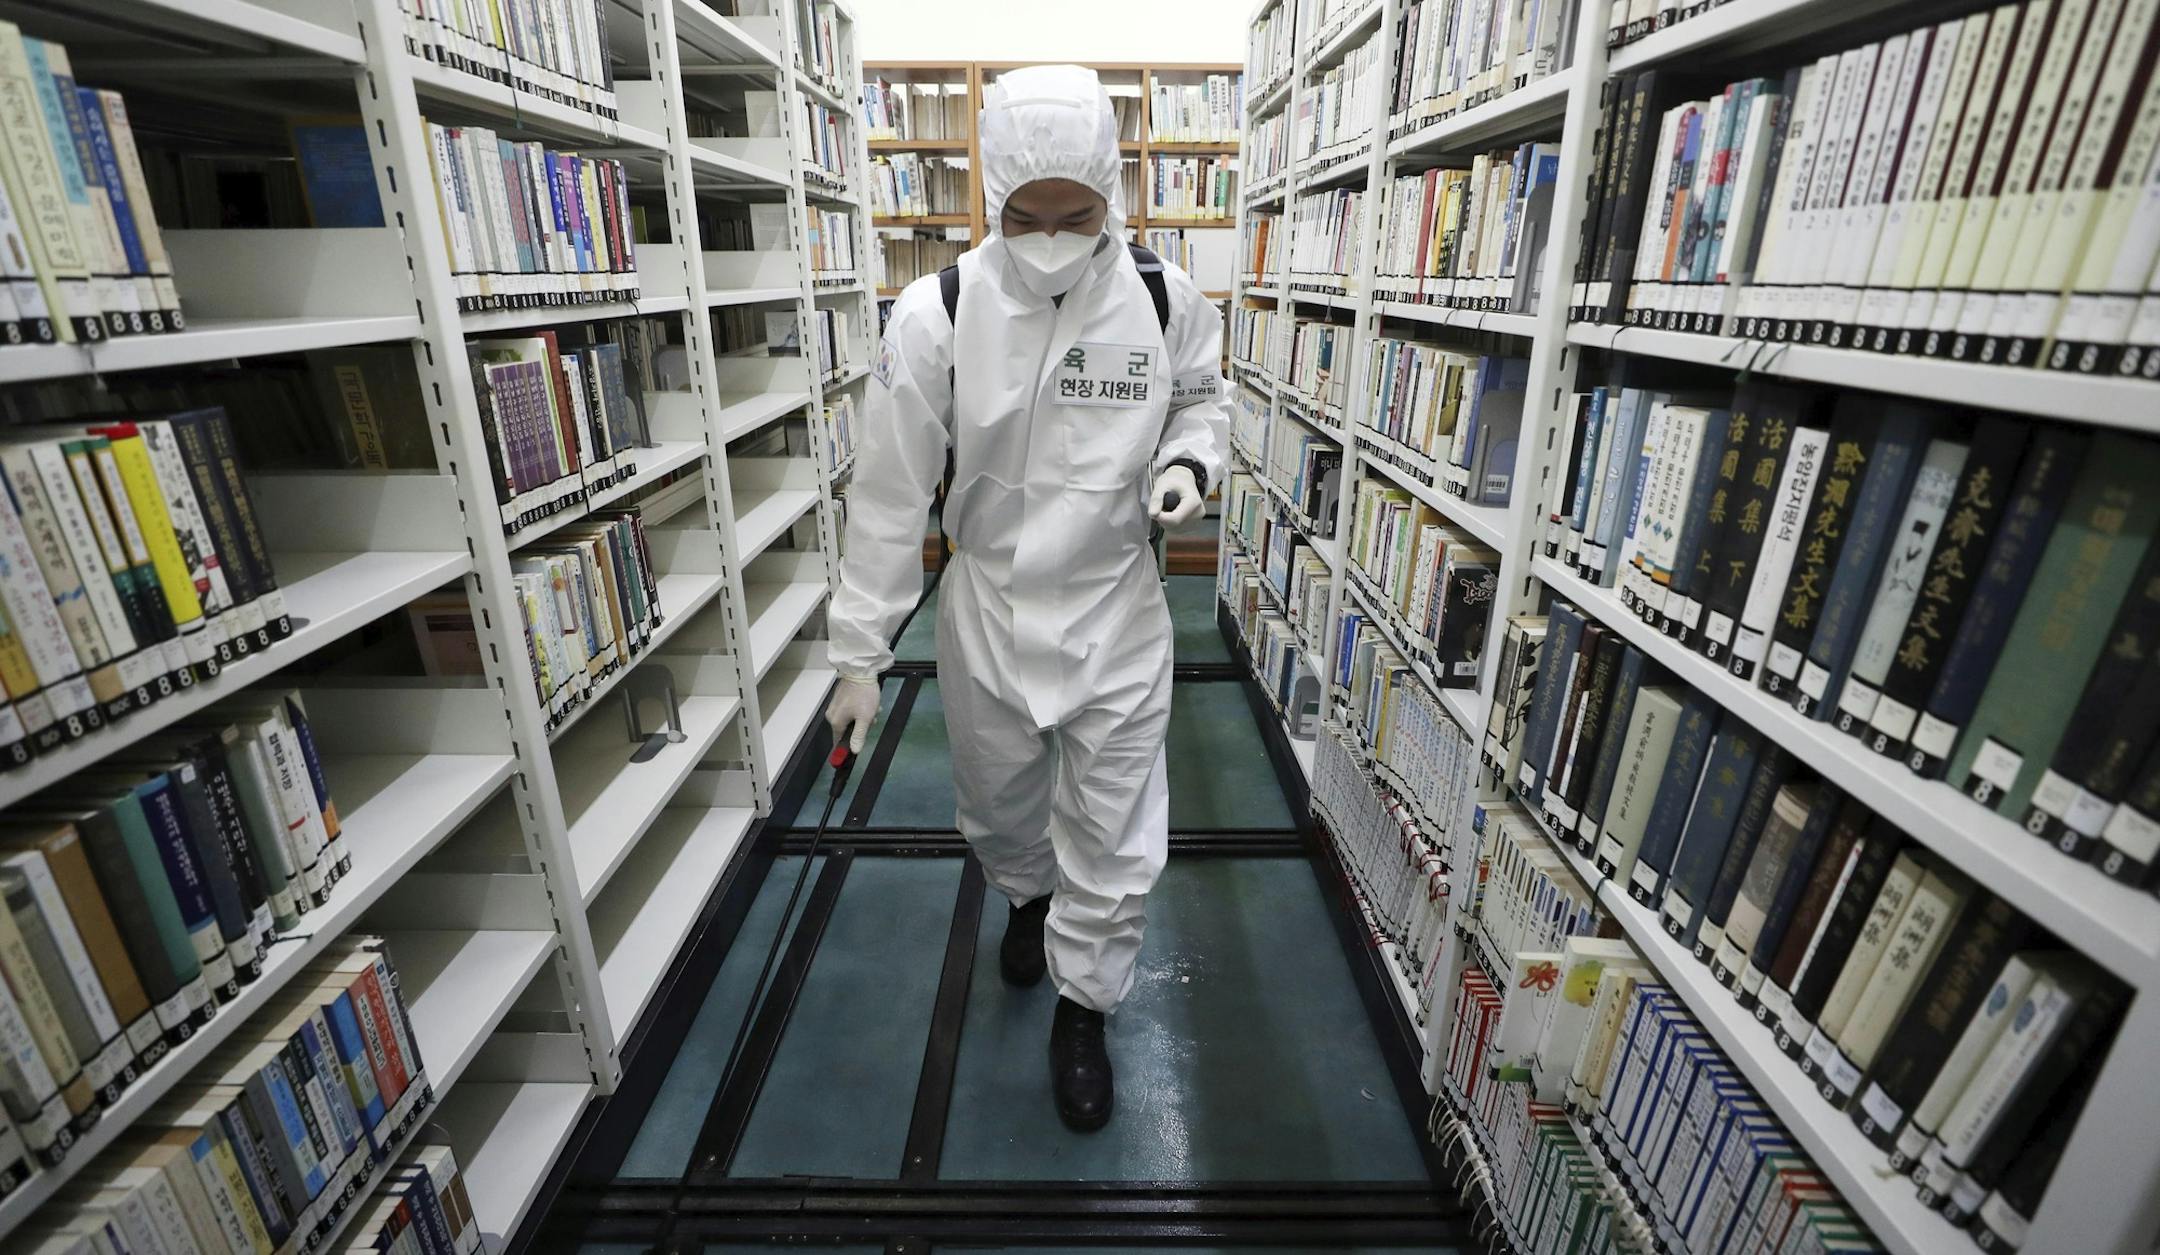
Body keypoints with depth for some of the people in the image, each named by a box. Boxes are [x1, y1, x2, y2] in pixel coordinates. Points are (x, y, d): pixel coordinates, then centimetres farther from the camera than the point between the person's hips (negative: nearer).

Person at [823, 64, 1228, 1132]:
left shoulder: (1166, 303, -10)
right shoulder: (937, 314, -14)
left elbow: (1202, 405, 11)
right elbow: (889, 493, -10)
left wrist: (1188, 465, -13)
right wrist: (859, 655, -9)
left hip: (1117, 614, 0)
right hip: (986, 614, 1)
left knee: (1118, 849, 9)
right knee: (999, 811, 23)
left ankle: (1081, 1010, 38)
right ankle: (1027, 898, 60)